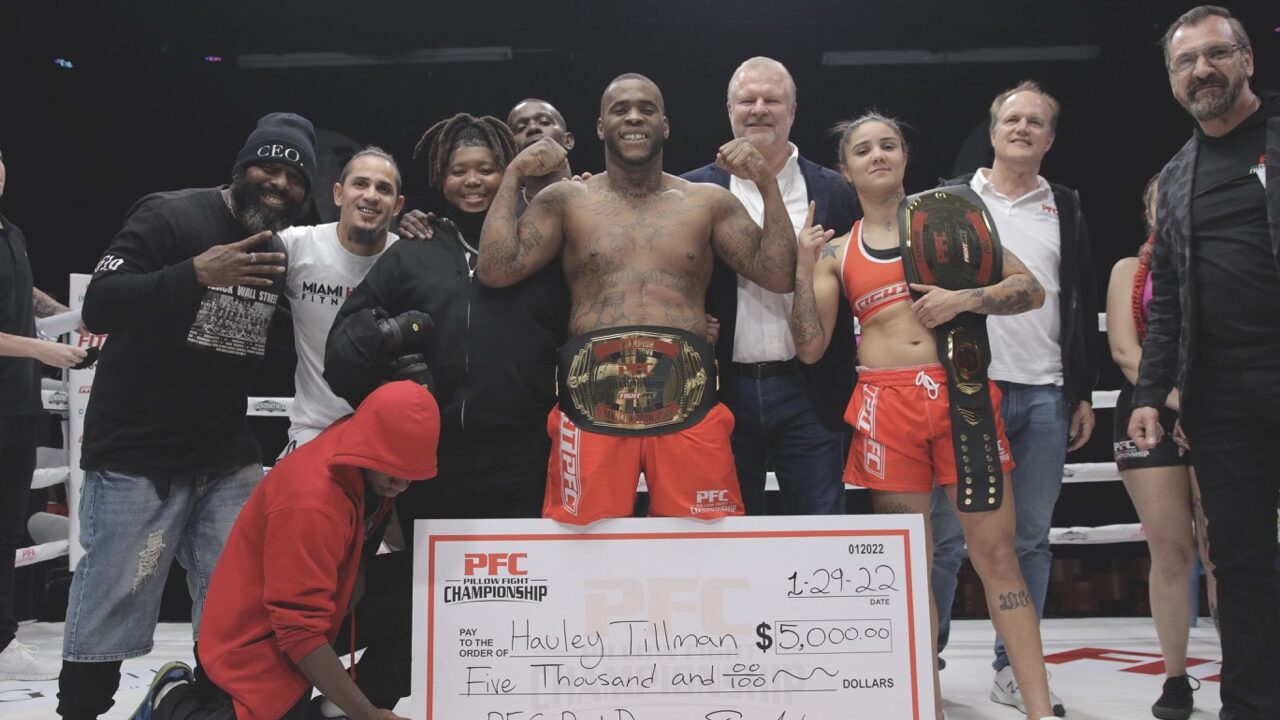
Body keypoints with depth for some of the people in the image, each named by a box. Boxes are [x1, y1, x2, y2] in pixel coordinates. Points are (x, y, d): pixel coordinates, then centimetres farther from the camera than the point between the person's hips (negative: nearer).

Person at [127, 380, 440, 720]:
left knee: (418, 590, -14)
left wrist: (359, 570, -11)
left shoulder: (368, 466, -9)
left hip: (325, 606, 7)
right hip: (258, 635, -7)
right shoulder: (310, 501, -32)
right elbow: (301, 631, -31)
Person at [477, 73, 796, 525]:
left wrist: (768, 184, -1)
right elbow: (495, 271, 0)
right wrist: (514, 176, 0)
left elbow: (778, 276, 6)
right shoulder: (565, 201, 10)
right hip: (590, 404, 0)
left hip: (688, 403, 1)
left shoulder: (708, 202, 12)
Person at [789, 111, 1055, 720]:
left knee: (996, 550, -1)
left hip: (961, 390, -1)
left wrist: (963, 299, -9)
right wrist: (804, 267, -6)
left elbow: (1031, 288, 8)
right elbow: (810, 347, 4)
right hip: (885, 404, 1)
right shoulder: (836, 251, 12)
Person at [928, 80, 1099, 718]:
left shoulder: (1066, 209, 14)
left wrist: (1083, 394, 9)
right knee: (947, 536, 0)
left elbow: (1083, 305, 13)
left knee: (1031, 540, 7)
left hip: (1045, 395, 3)